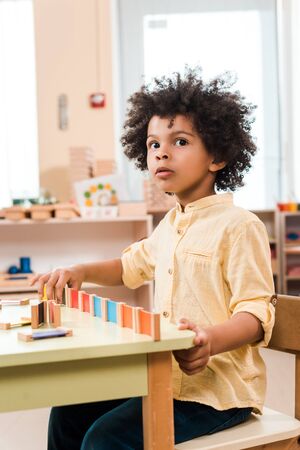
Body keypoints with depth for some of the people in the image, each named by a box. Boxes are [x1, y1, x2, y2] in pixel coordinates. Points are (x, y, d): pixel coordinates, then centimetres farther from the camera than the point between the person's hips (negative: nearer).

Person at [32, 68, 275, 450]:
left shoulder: (239, 226, -14)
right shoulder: (170, 226, 13)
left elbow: (256, 314, -19)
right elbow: (132, 265, 32)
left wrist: (212, 340, -38)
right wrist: (81, 272, 16)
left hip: (217, 386, -8)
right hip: (166, 376, 9)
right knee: (69, 413, 9)